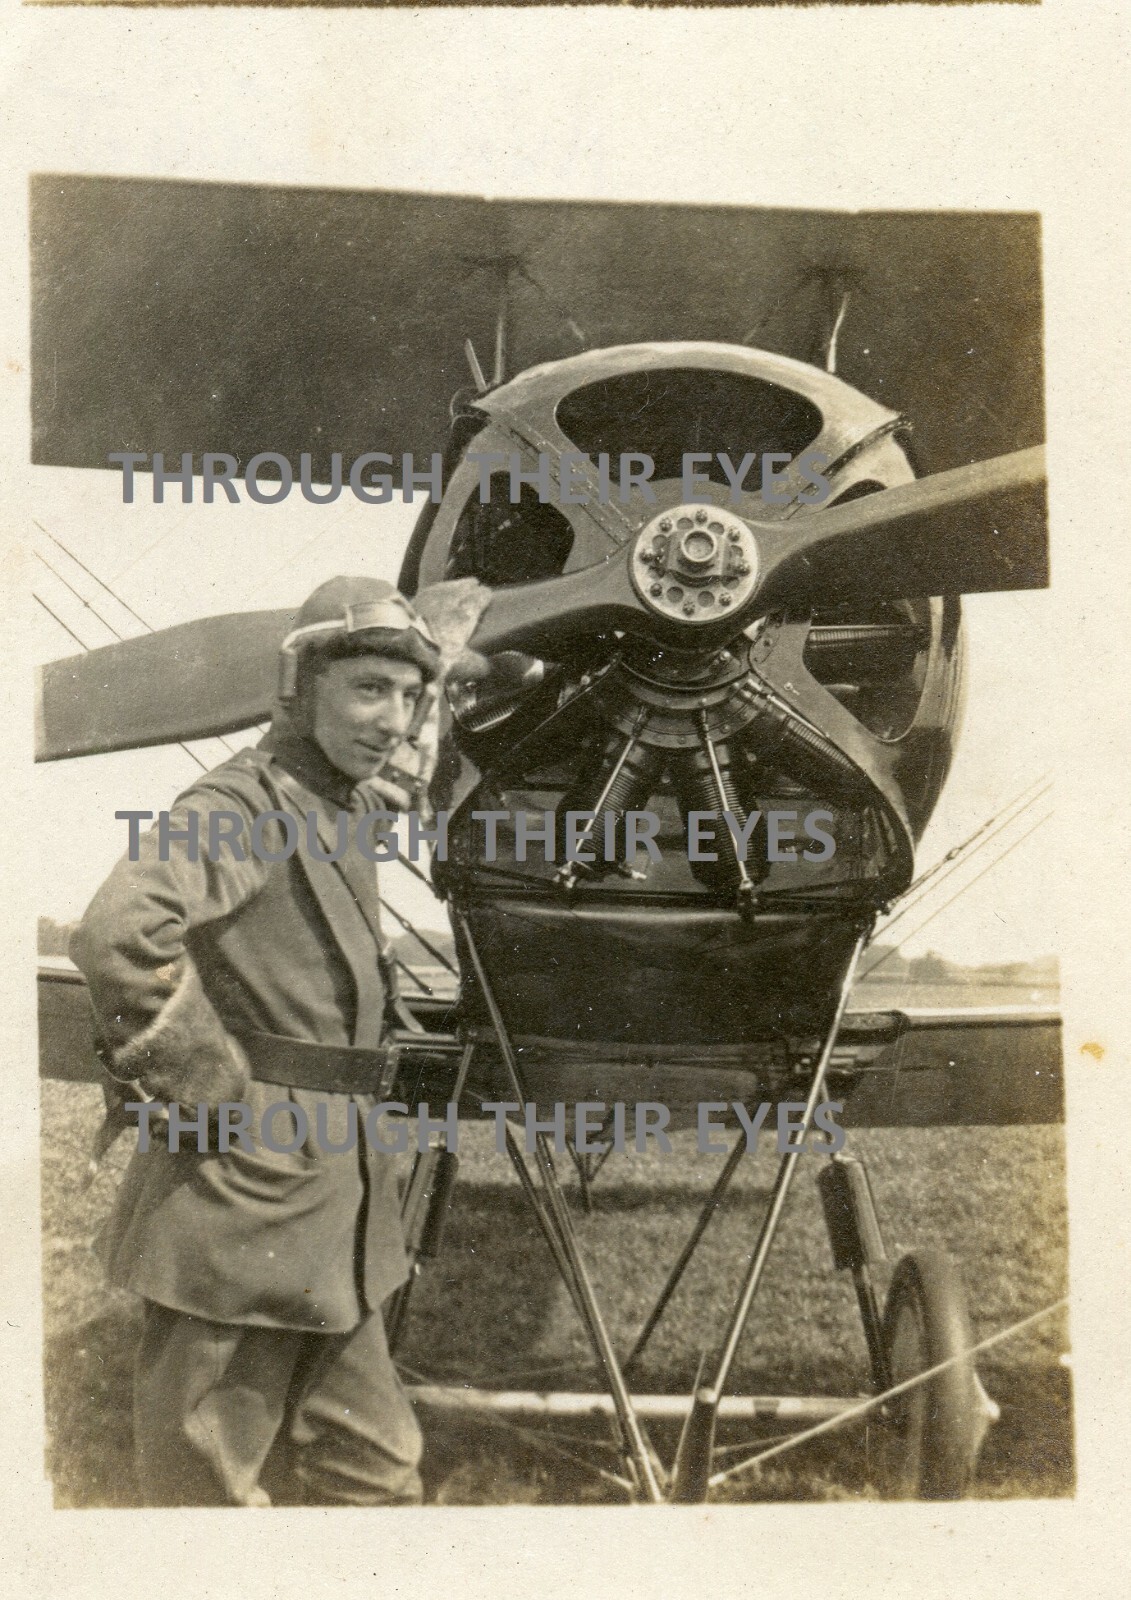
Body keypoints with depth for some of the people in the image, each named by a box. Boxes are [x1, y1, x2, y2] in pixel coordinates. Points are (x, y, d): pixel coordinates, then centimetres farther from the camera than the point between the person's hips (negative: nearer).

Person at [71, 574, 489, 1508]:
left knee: (372, 1473, 16)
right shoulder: (242, 807, -16)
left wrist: (443, 647, 34)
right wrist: (209, 1087, -24)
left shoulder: (339, 810, 12)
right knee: (210, 1486, 5)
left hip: (328, 1210, 9)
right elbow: (120, 933, -33)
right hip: (245, 1198, -9)